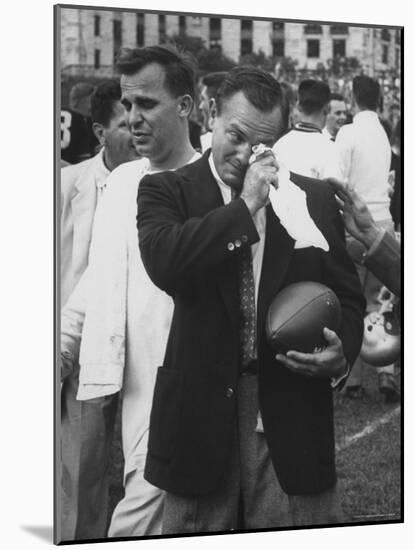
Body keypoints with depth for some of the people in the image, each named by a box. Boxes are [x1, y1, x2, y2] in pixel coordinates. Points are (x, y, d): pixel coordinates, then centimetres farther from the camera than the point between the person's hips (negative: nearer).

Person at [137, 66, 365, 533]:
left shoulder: (315, 198, 9)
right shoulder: (167, 190, 2)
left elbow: (346, 296, 12)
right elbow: (163, 263, -18)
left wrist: (341, 351, -8)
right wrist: (245, 206, -16)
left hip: (292, 411, 2)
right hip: (200, 408, -1)